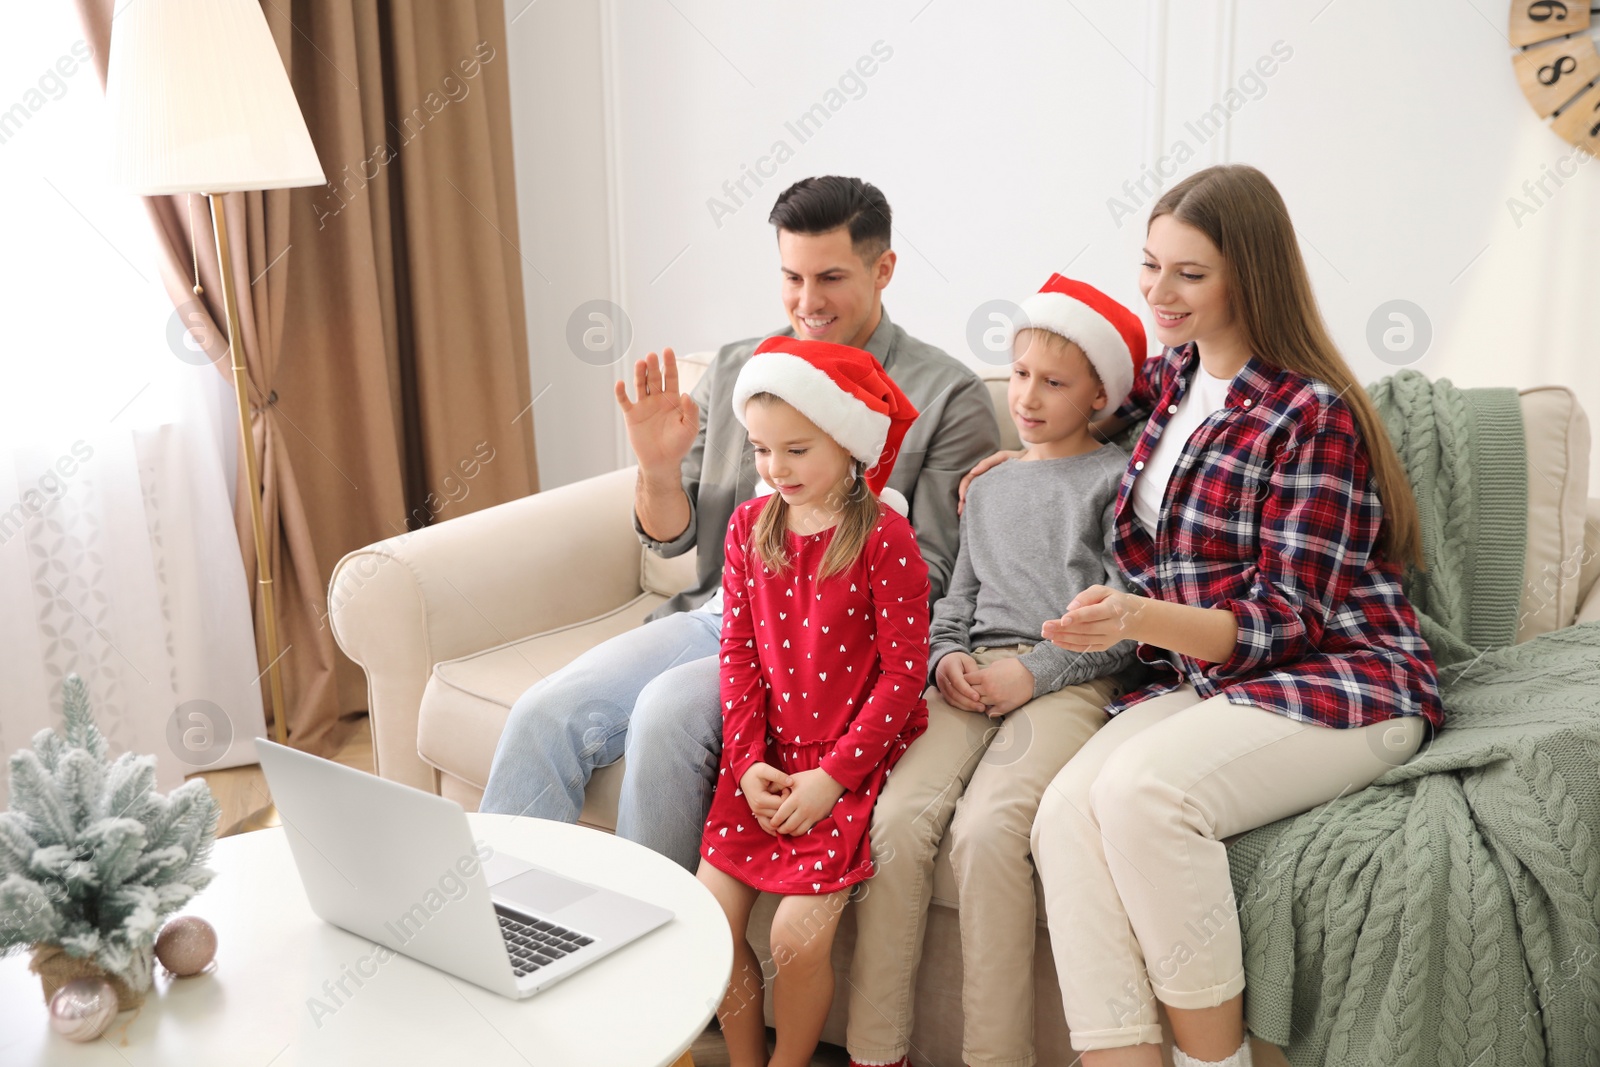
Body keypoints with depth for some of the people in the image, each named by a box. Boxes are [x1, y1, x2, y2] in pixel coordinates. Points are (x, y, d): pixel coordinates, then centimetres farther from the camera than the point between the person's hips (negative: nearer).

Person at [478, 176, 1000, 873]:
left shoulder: (947, 396, -1)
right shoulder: (733, 370, 14)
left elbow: (932, 571, -3)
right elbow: (672, 538, 14)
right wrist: (658, 469, -8)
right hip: (714, 612, 5)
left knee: (668, 708, -30)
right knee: (545, 713, -17)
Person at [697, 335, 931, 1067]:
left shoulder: (884, 536, -12)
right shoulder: (749, 526, 4)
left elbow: (902, 671, -12)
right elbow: (738, 651, 5)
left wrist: (833, 774, -15)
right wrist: (749, 759, -5)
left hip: (853, 756, -5)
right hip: (768, 759, 5)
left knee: (798, 936, -12)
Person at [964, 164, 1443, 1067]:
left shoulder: (1313, 414, -11)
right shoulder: (1174, 378, 11)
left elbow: (1293, 621, -14)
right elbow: (1112, 401, 38)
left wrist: (1140, 618, -30)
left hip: (1333, 684, -6)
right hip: (1200, 682, 6)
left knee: (1142, 787, -33)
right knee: (1066, 813, -24)